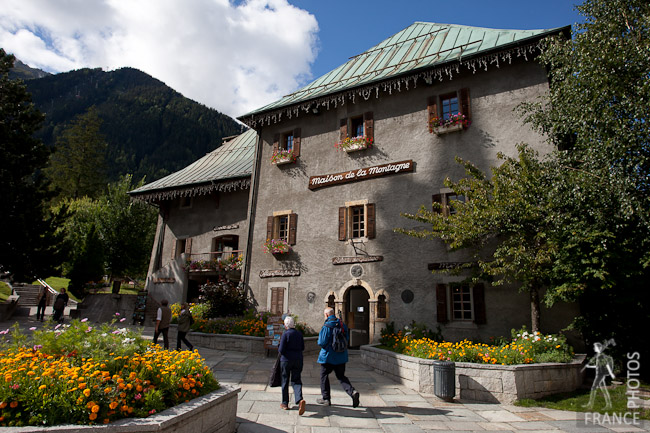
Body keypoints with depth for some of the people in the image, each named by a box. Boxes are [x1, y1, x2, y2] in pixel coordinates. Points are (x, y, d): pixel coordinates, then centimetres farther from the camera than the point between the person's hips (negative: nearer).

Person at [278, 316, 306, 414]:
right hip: (298, 359, 4)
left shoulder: (285, 334, -13)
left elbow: (281, 350, -13)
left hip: (286, 359, -4)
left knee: (285, 381, 12)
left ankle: (285, 403, 21)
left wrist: (278, 348, 8)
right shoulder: (299, 333, 3)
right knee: (296, 380, 6)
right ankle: (300, 399, -18)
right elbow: (302, 347, 10)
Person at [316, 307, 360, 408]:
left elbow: (322, 342, -19)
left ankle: (326, 398, 18)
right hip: (341, 356, 6)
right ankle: (352, 392, -9)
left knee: (324, 376, 12)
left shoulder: (326, 326, -17)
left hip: (328, 355, -6)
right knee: (341, 376, 13)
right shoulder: (342, 324, 5)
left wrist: (319, 341, 4)